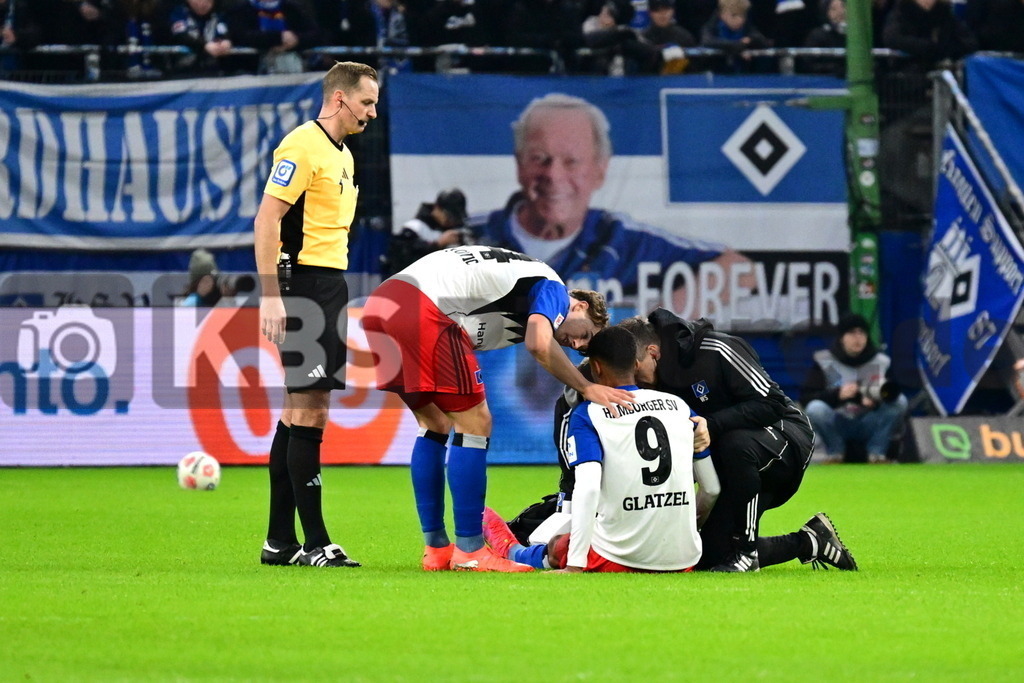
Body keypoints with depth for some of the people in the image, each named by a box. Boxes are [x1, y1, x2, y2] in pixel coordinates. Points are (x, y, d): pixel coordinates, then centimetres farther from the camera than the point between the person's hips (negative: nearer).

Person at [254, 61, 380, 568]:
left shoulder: (342, 154, 18)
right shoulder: (302, 146, -11)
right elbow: (266, 220, -17)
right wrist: (271, 295, -22)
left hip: (330, 285, 10)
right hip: (303, 283, -10)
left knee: (298, 411, 11)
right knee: (308, 411, -10)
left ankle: (280, 541, 14)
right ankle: (315, 543, -10)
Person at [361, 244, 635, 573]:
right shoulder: (551, 287, 6)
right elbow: (538, 345, -10)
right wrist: (587, 388, -4)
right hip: (422, 310, -9)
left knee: (435, 425, 21)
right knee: (474, 424, 1)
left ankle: (436, 550, 22)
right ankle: (469, 551, 3)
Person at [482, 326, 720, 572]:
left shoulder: (587, 414, -3)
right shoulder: (680, 407, 9)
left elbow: (588, 487, -17)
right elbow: (712, 489, 13)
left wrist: (575, 566, -20)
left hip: (619, 561, -4)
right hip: (684, 562, 4)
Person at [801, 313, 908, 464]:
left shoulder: (882, 362, 0)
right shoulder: (824, 362, -5)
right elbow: (805, 397, -11)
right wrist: (837, 395, -26)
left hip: (869, 425, 2)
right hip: (837, 426, -1)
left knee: (900, 401, -21)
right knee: (816, 408, -33)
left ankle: (876, 454, -12)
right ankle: (835, 454, -9)